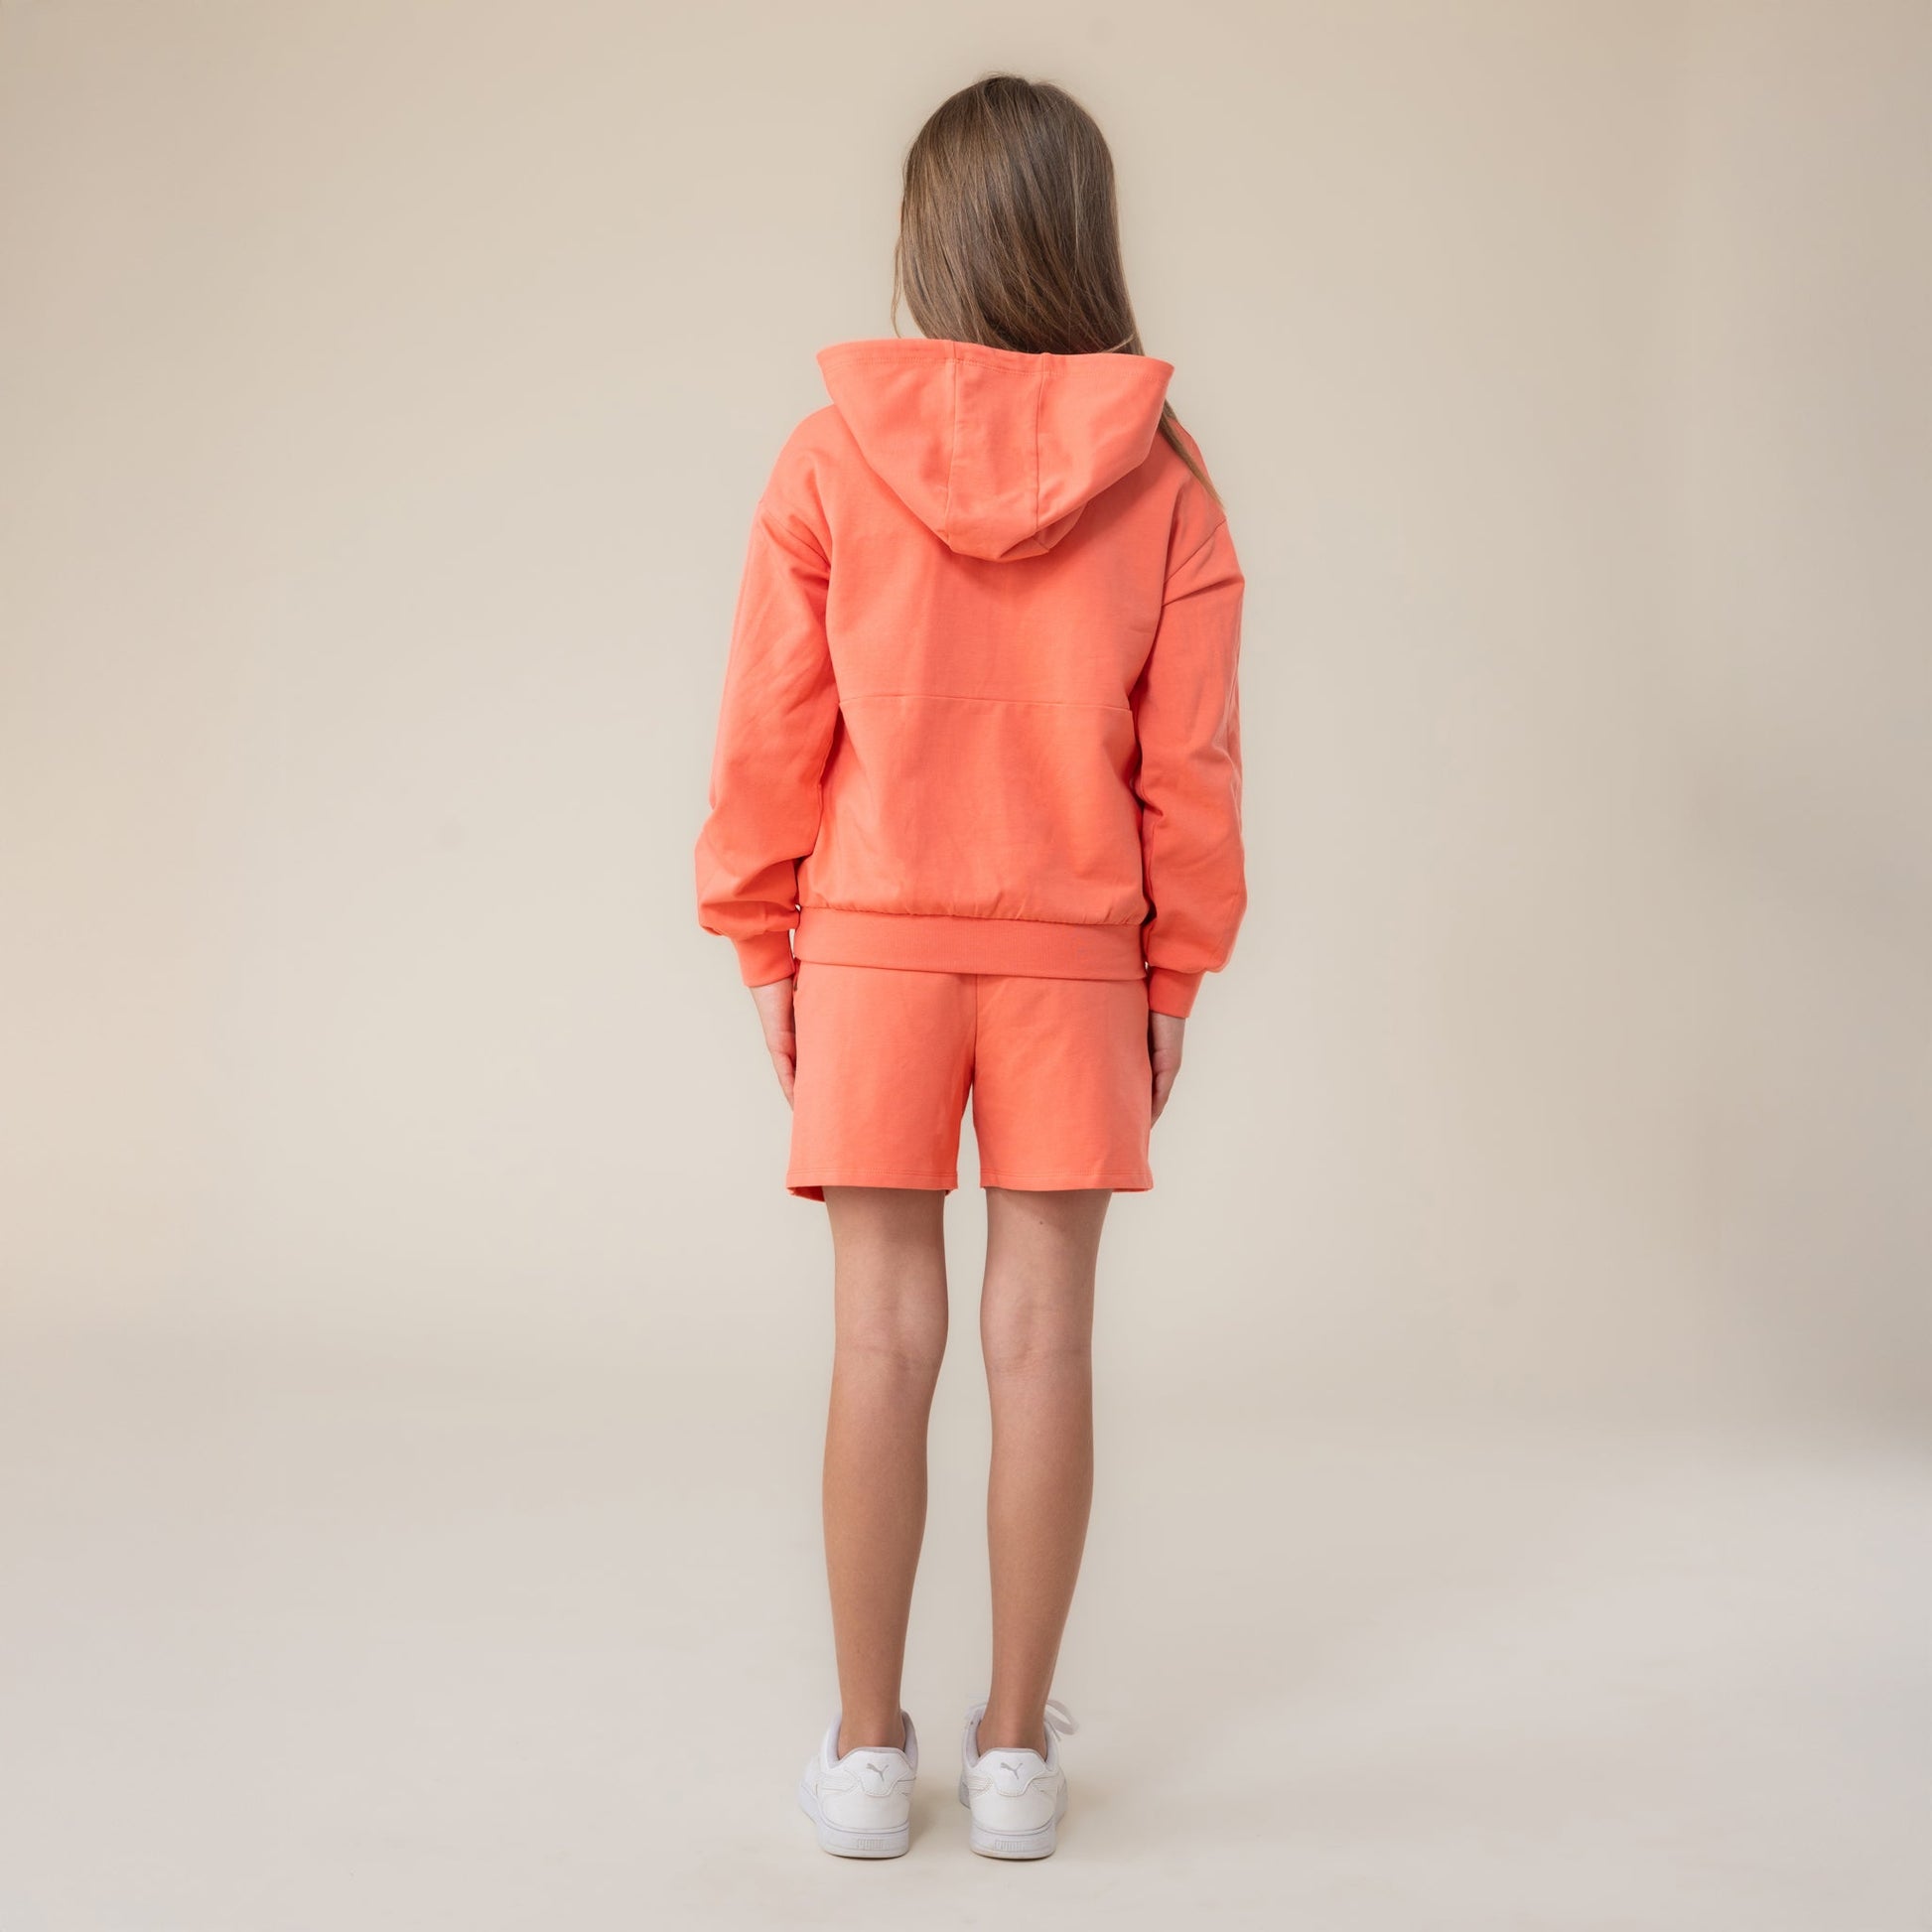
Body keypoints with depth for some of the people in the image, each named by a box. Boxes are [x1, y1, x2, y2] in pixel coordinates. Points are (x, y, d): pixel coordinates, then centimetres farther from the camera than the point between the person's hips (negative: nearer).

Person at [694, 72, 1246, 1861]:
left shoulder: (829, 461, -5)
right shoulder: (1163, 480, -2)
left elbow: (770, 738, -3)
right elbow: (1189, 762, -1)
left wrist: (765, 946, 7)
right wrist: (1171, 976, 8)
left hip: (875, 943, 0)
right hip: (1074, 956, 1)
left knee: (883, 1341, 6)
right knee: (1041, 1341, 6)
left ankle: (867, 1747, 15)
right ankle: (1016, 1744, 16)